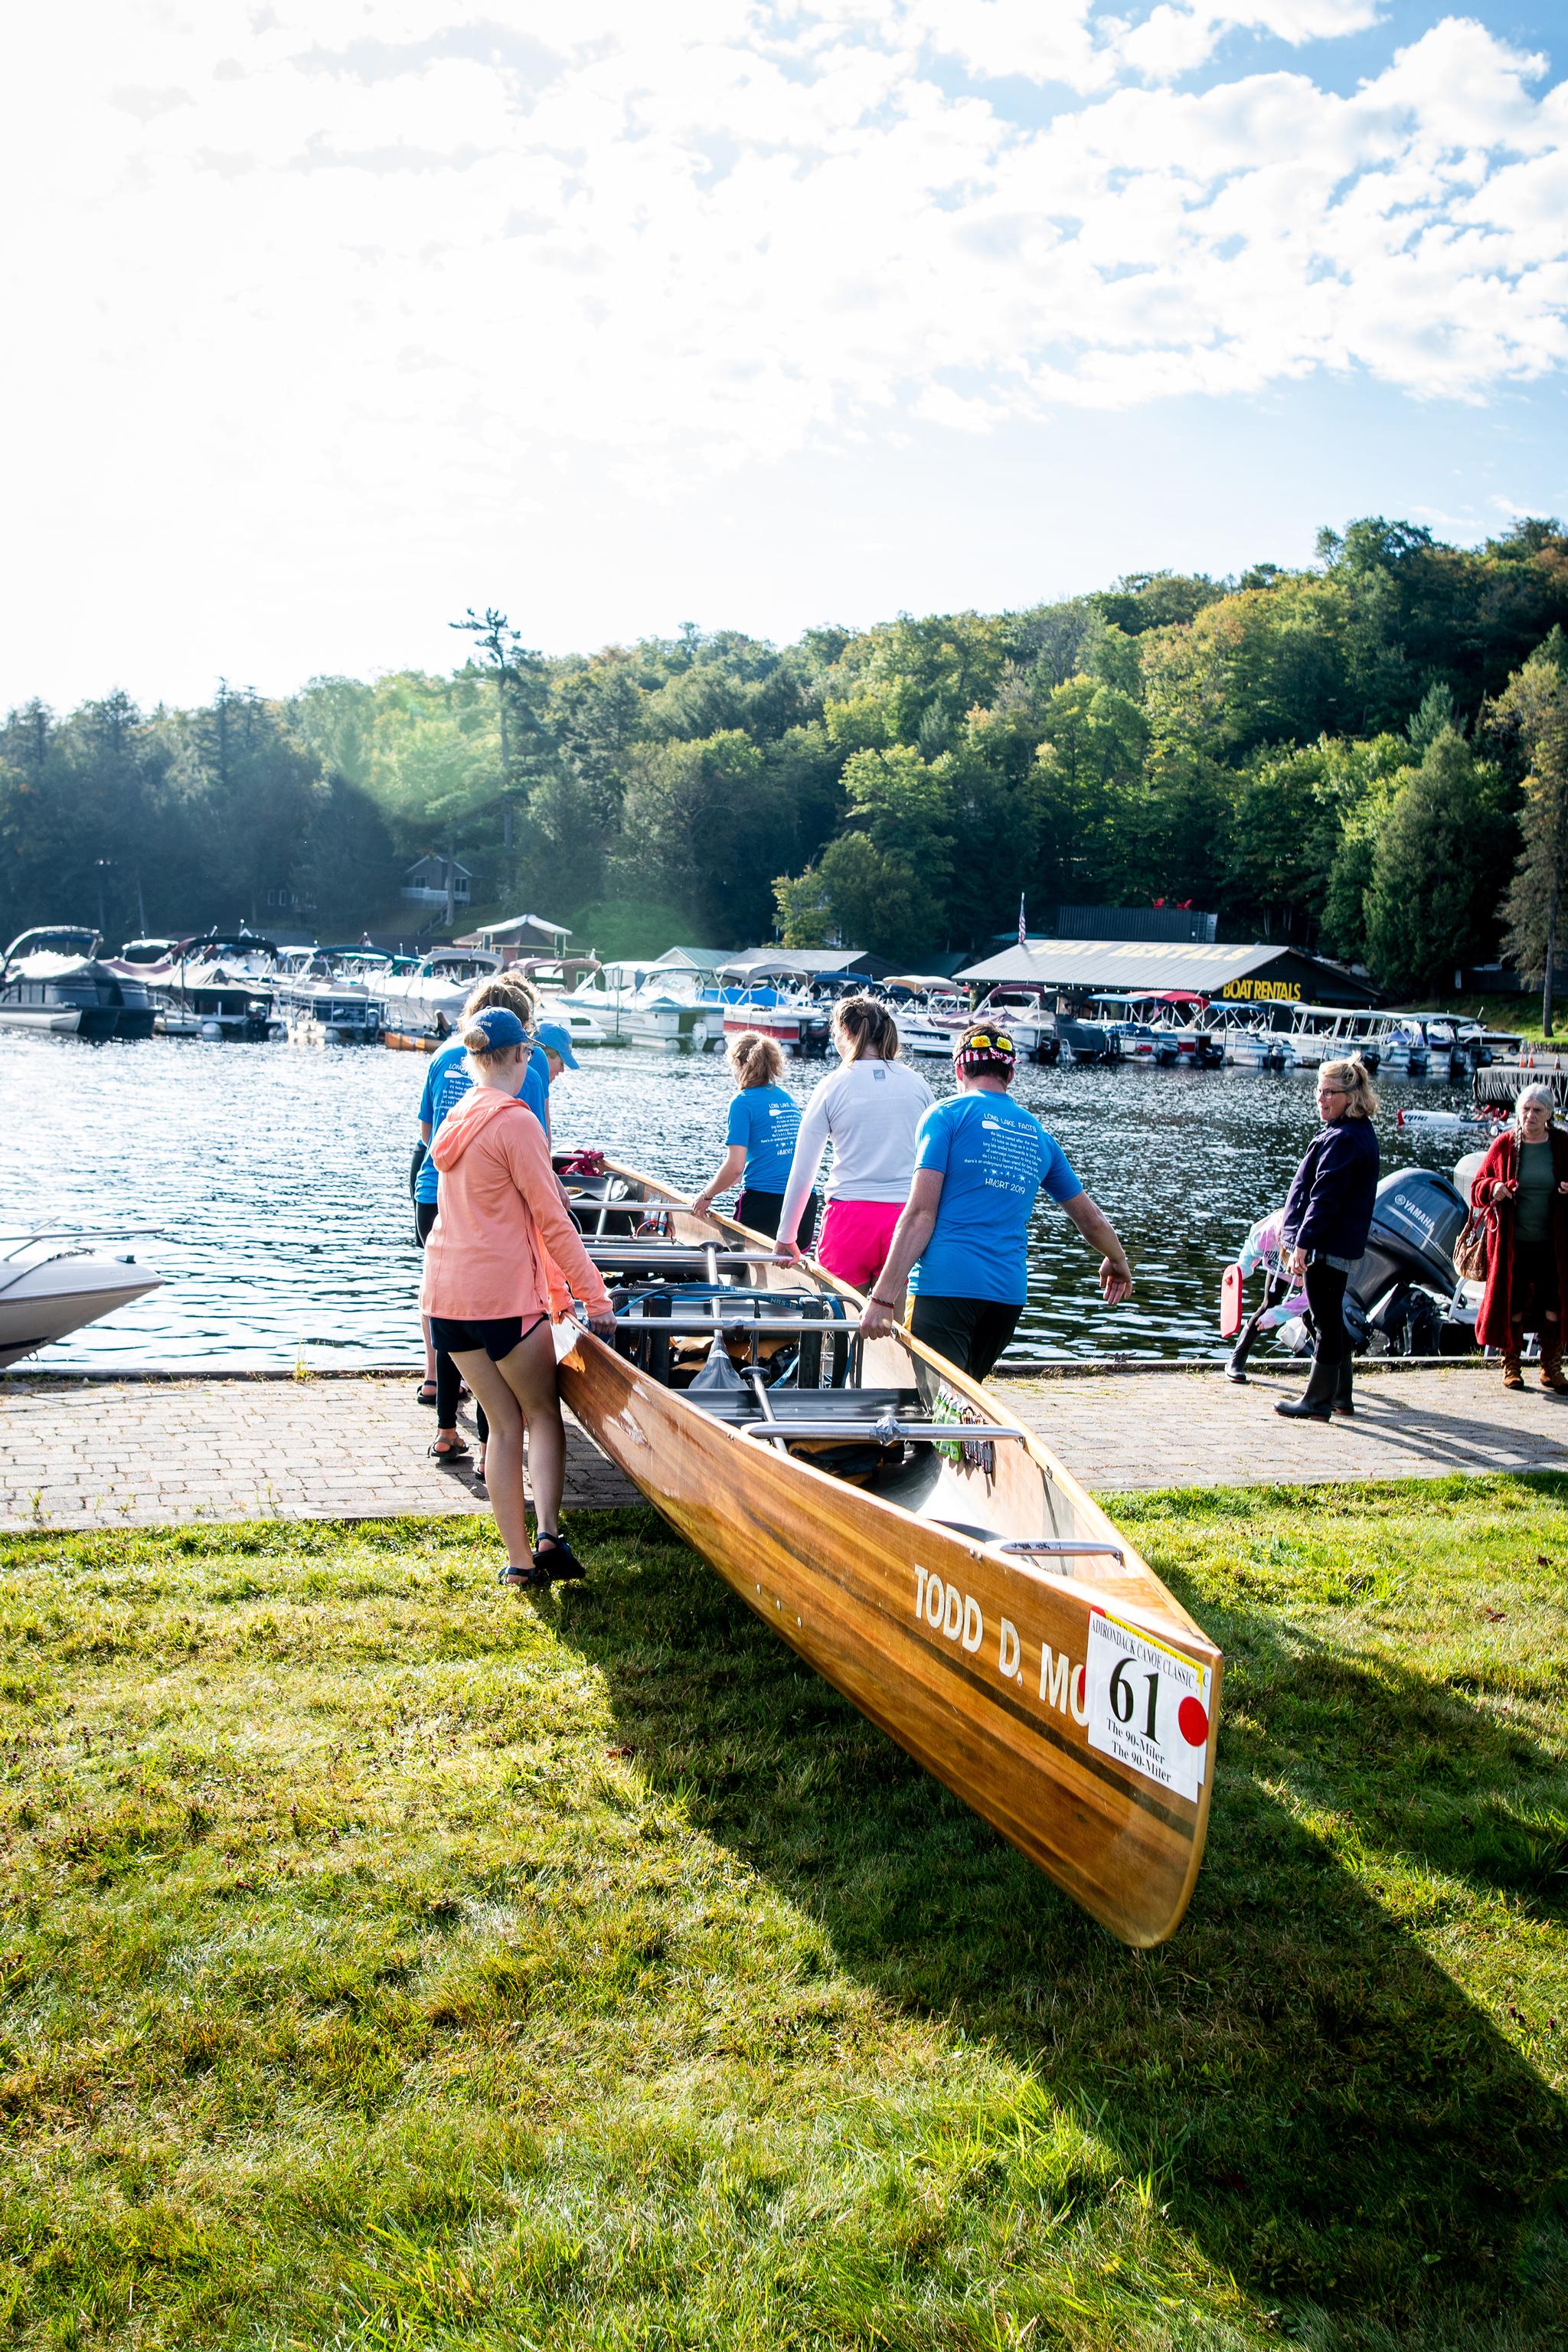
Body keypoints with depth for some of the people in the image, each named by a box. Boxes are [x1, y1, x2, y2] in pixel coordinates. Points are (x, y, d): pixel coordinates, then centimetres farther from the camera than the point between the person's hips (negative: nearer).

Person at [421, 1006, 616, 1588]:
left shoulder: (458, 1119, 12)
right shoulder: (516, 1121, -11)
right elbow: (552, 1221, -13)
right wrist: (596, 1299, -10)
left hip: (446, 1293, 6)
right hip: (504, 1294, -6)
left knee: (504, 1423, 12)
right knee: (544, 1413, 9)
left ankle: (519, 1559, 10)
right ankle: (548, 1536, -5)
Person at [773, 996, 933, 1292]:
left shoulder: (832, 1087, 0)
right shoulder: (918, 1084, 6)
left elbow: (802, 1173, 2)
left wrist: (785, 1238, 11)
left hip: (849, 1216, -2)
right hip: (908, 1220, 2)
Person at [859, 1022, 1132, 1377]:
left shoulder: (945, 1115, 1)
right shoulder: (1038, 1135, 18)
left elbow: (921, 1214, -10)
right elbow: (1092, 1221, 27)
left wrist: (883, 1298, -12)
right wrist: (1118, 1261, 48)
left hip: (945, 1285, -5)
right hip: (1009, 1295, 5)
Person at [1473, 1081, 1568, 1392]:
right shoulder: (1505, 1145, 2)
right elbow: (1478, 1186, 6)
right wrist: (1493, 1188, -15)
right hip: (1511, 1243, 0)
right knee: (1512, 1304, 4)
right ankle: (1511, 1365, 16)